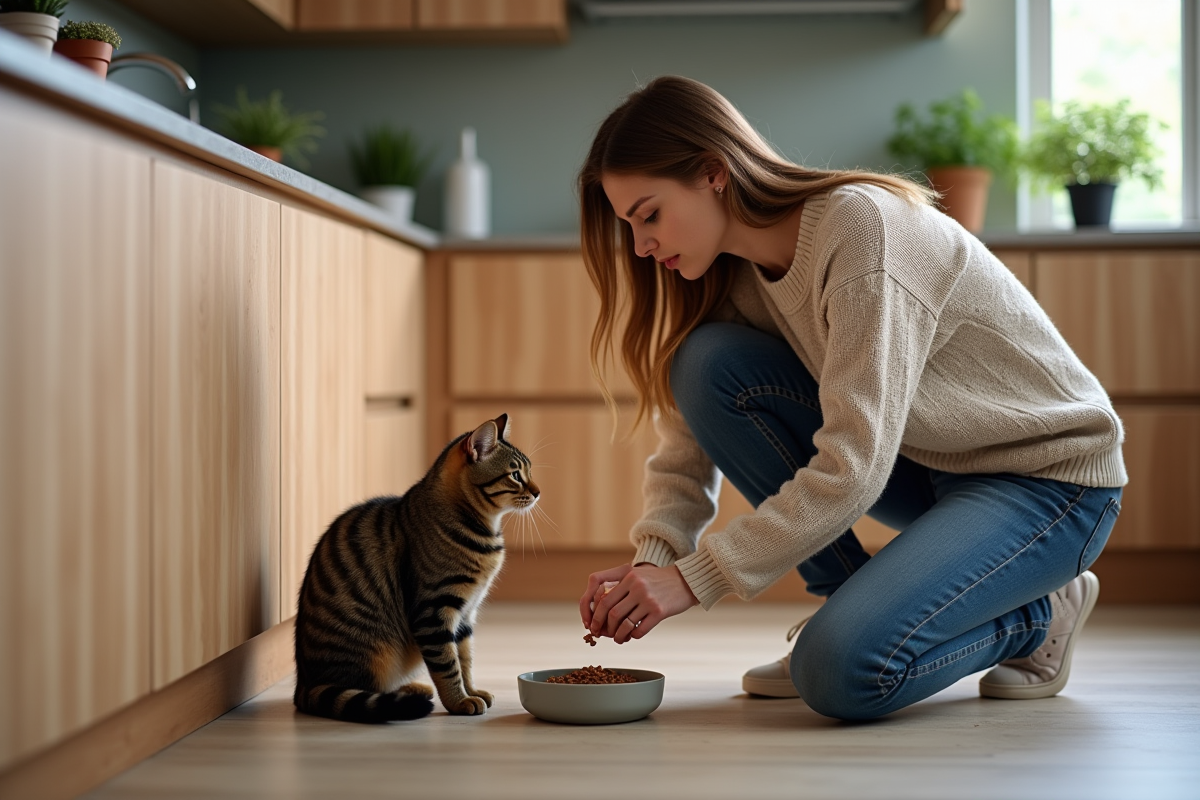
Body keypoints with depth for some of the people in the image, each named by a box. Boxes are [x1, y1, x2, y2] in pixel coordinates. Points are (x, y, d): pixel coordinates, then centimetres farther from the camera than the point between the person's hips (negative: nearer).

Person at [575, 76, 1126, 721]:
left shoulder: (861, 226, -27)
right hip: (924, 465, 8)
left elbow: (853, 467, -32)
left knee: (843, 671, -29)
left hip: (1050, 476, -8)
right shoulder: (733, 272, -2)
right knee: (709, 365, -14)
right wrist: (652, 559, -20)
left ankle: (1039, 615, 1)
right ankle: (851, 599, -1)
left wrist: (693, 578, -31)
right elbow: (688, 440, -1)